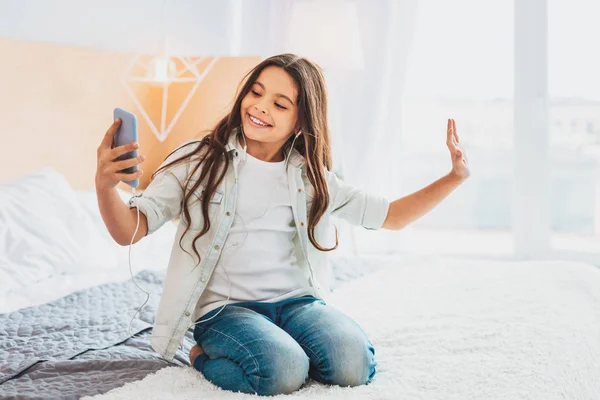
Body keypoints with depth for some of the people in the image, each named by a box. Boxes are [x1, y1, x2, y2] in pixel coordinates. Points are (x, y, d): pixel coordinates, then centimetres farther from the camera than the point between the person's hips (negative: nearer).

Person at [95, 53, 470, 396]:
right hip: (226, 306, -3)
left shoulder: (311, 178, 9)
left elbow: (390, 216, 14)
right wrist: (105, 186, -31)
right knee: (283, 372, -31)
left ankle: (278, 346, 5)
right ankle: (205, 356, 0)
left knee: (354, 364, -25)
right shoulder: (198, 161, -2)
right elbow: (131, 231, -9)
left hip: (297, 300, 3)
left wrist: (454, 177, 2)